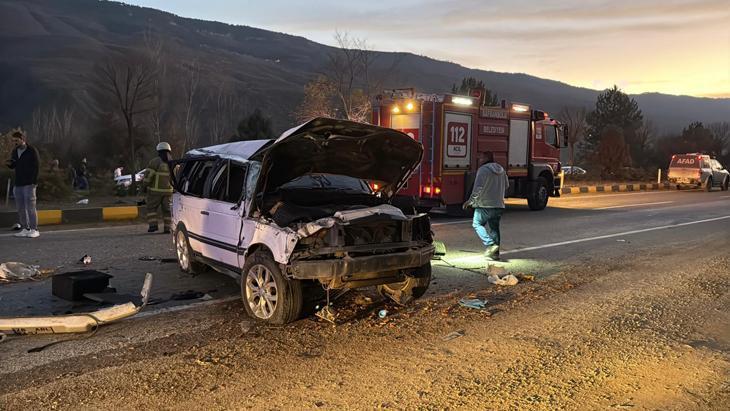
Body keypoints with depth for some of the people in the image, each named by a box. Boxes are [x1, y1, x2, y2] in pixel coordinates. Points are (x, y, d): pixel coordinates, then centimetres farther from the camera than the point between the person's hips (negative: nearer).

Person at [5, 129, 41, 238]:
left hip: (29, 184, -7)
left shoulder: (32, 150, -5)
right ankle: (25, 229, 14)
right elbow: (13, 166, 22)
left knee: (30, 207, -8)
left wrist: (34, 181, -15)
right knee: (20, 208, 7)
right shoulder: (14, 152, 14)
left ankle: (34, 230, -4)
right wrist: (9, 164, -2)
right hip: (18, 184, 7)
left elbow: (37, 166, -8)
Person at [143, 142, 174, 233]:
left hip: (155, 190, -4)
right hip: (168, 191, 4)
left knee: (151, 208, 8)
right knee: (167, 209, 10)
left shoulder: (155, 161, -8)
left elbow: (148, 174, -11)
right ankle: (167, 227, 5)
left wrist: (144, 186, -1)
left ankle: (153, 225, -4)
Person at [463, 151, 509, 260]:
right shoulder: (501, 170, 13)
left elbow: (478, 188, -19)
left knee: (477, 224, 8)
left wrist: (470, 201, -11)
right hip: (499, 205, 7)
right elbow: (506, 185, 23)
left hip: (485, 204, -7)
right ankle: (495, 253, 14)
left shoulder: (483, 170, -12)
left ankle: (490, 244, -8)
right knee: (494, 228, 14)